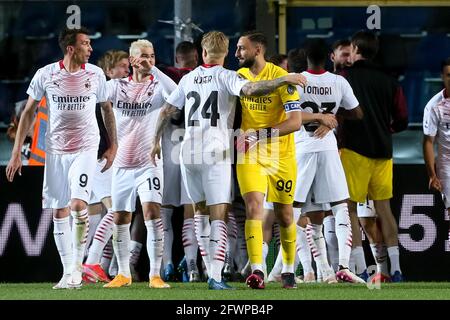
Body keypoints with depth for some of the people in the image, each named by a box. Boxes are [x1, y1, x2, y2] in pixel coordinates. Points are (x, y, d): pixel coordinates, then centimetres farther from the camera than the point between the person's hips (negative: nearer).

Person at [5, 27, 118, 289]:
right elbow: (29, 112, 5)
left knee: (78, 204, -18)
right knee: (59, 212, 4)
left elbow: (106, 109, 14)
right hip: (56, 150, 1)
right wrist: (17, 153, 3)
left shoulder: (95, 75, -1)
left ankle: (78, 264, -5)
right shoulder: (46, 75, -4)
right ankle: (68, 272, 11)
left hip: (86, 149, -1)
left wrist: (113, 145, 13)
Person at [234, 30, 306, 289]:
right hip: (250, 156, 3)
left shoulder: (281, 77, -14)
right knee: (254, 207, -15)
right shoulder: (239, 76, 4)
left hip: (281, 156, -3)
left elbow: (295, 121, -21)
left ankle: (288, 270, 26)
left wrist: (260, 134, -28)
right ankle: (257, 271, -22)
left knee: (284, 214, 8)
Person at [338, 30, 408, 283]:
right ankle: (395, 269, 4)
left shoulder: (346, 77, -4)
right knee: (384, 208, 9)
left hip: (355, 150, -5)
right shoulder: (389, 82, 8)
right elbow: (402, 121, 8)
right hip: (383, 152, 5)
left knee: (351, 208, -1)